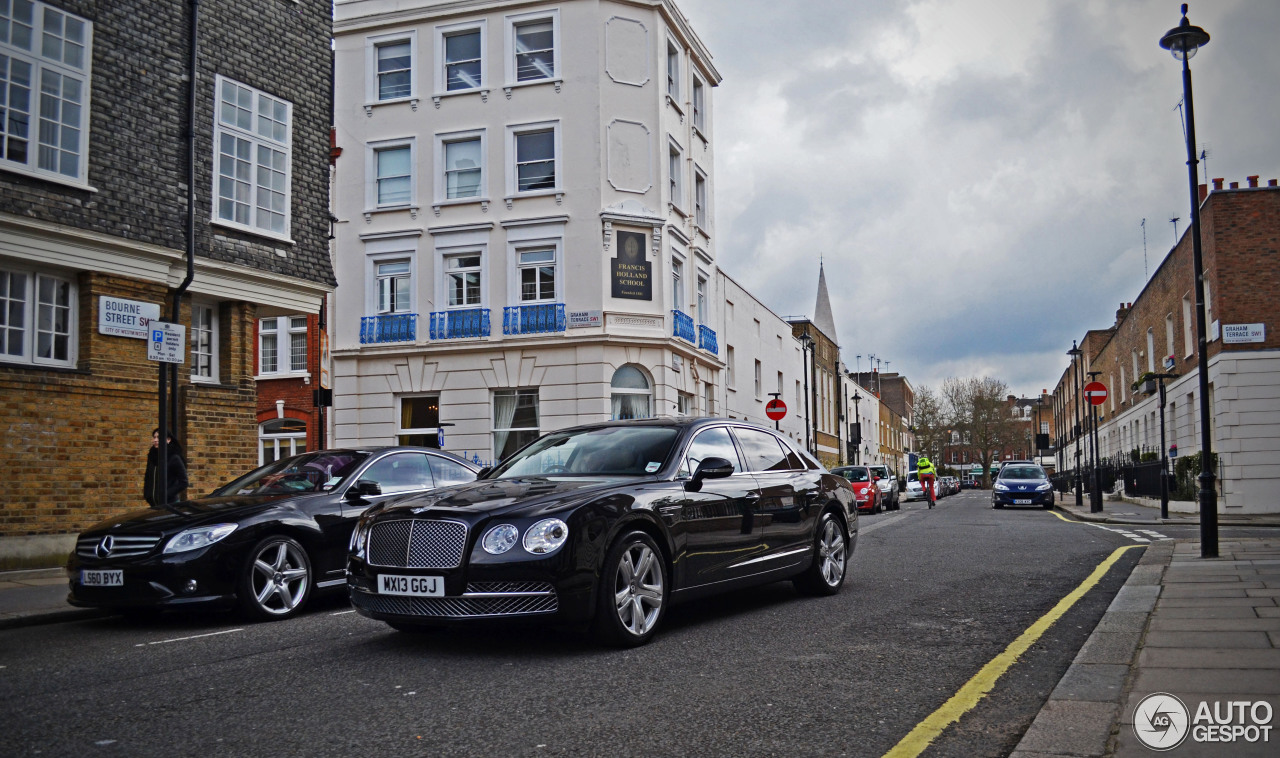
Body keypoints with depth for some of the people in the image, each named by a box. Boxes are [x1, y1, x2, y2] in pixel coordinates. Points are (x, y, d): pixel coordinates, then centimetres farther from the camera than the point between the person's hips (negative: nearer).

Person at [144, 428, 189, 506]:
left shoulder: (174, 458, -9)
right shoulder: (152, 456, 9)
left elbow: (183, 483, -9)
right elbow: (148, 478, 19)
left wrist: (166, 494, -14)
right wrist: (147, 495, 6)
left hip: (170, 503, -5)